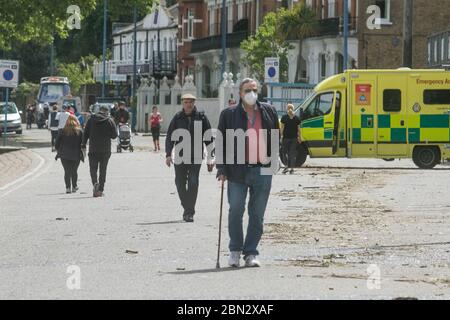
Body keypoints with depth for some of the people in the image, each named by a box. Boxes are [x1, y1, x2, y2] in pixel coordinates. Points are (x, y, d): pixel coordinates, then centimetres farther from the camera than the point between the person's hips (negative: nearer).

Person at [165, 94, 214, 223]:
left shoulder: (201, 117, 1)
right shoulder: (177, 118, 4)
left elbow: (209, 138, 4)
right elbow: (170, 137, 5)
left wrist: (210, 157, 2)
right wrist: (168, 154, -4)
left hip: (196, 157, -2)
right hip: (180, 156, 2)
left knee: (193, 183, -12)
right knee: (180, 184, 7)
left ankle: (189, 212, -8)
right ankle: (187, 209, 25)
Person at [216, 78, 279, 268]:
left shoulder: (268, 112, 9)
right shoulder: (229, 115, 2)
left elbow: (276, 137, 19)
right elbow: (221, 143, 3)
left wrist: (272, 158, 9)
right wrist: (222, 169, -4)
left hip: (262, 171, 2)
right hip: (237, 172, -2)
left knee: (257, 215, 5)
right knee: (235, 211, -5)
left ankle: (250, 253, 12)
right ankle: (235, 251, 10)